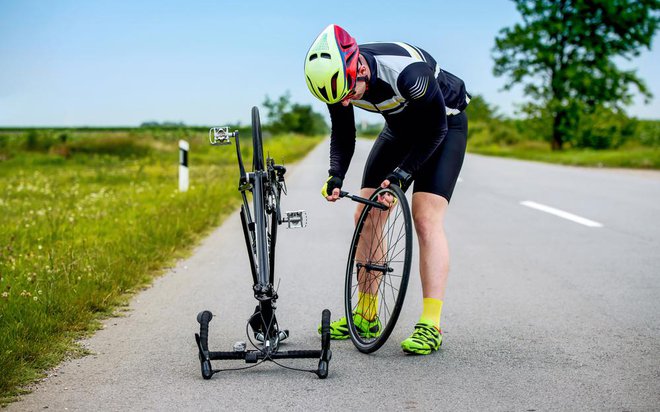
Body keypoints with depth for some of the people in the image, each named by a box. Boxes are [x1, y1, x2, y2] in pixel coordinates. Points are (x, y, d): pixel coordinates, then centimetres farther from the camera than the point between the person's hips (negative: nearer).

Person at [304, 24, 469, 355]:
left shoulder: (406, 70, -39)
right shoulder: (338, 78, -21)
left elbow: (435, 128, -25)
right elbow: (343, 134, -5)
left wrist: (403, 173, -30)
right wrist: (336, 175, -20)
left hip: (444, 123, -6)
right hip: (400, 127, 6)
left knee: (426, 218, -19)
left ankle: (430, 326, -18)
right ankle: (365, 316, 11)